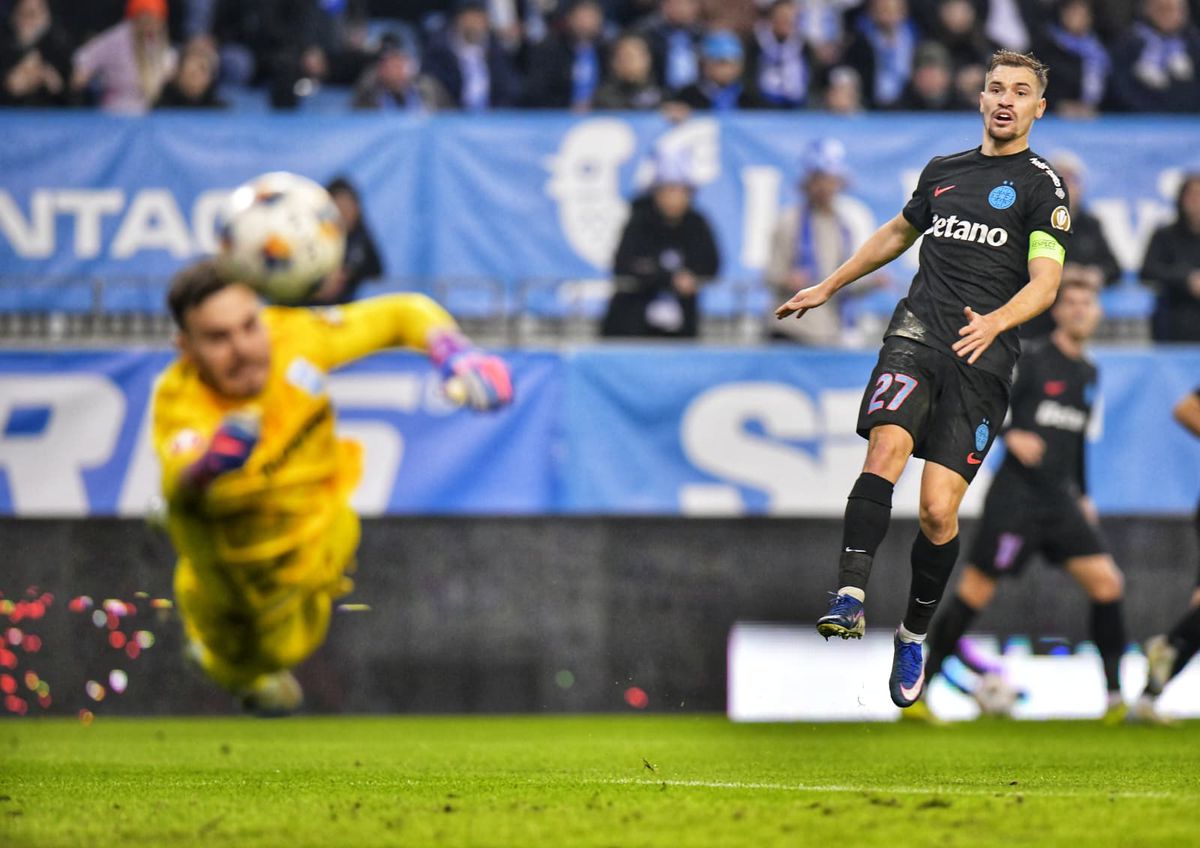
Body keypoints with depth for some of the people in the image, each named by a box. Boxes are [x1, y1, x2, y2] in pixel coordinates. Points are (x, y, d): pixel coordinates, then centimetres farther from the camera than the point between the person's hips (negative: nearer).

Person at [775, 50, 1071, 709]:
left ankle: (914, 635, 14)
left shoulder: (1042, 185, 3)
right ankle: (850, 598, -35)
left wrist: (995, 322, -27)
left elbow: (1045, 281, -8)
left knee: (939, 510, -8)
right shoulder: (943, 171, 18)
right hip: (917, 334, 3)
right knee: (888, 444, -27)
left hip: (982, 358, -3)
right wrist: (828, 287, 40)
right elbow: (898, 233, 36)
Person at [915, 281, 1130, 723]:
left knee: (1107, 582, -5)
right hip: (1016, 498, -7)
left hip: (1061, 502, 7)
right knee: (975, 591, -5)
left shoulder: (1088, 372, 15)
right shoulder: (1033, 361, -7)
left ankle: (1116, 697, 1)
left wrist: (1083, 494, 25)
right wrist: (1011, 435, -28)